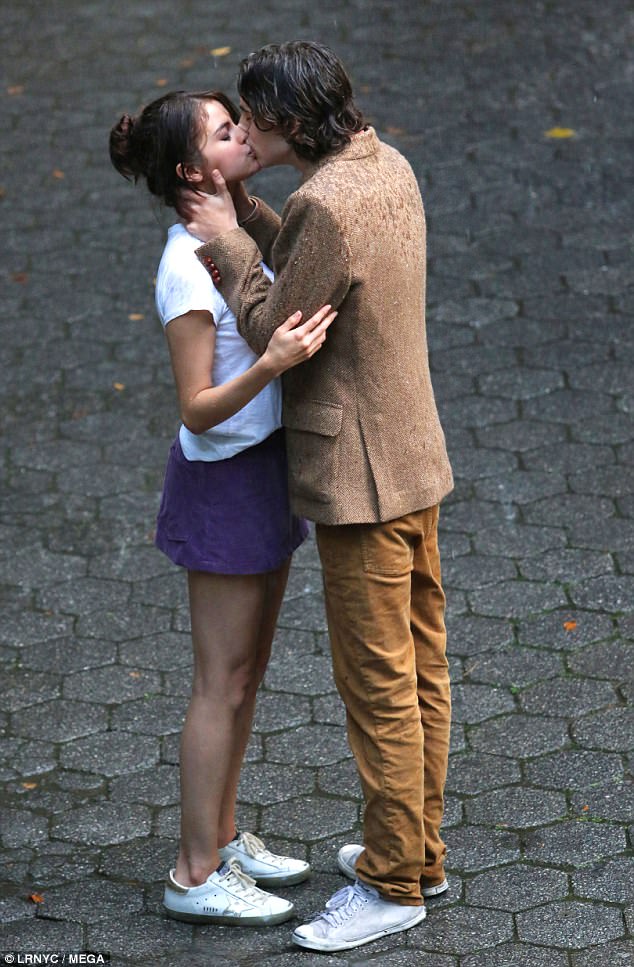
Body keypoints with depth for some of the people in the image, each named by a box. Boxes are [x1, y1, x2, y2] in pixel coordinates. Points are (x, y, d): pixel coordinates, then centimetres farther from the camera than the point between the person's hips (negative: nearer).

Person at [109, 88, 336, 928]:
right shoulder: (189, 270, -23)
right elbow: (199, 410, -24)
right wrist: (271, 364, -37)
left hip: (266, 466, 9)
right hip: (224, 481, -9)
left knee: (247, 670, 18)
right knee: (223, 684, 1)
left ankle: (222, 838, 32)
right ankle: (196, 877, 13)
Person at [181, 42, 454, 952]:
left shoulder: (326, 205, -25)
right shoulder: (388, 167, 4)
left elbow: (275, 337, -17)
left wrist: (226, 242, -6)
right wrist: (238, 211, 6)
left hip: (361, 478, -10)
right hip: (414, 461, 10)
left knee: (379, 682, 1)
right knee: (420, 663, 18)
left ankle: (393, 883, 12)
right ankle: (416, 847, 31)